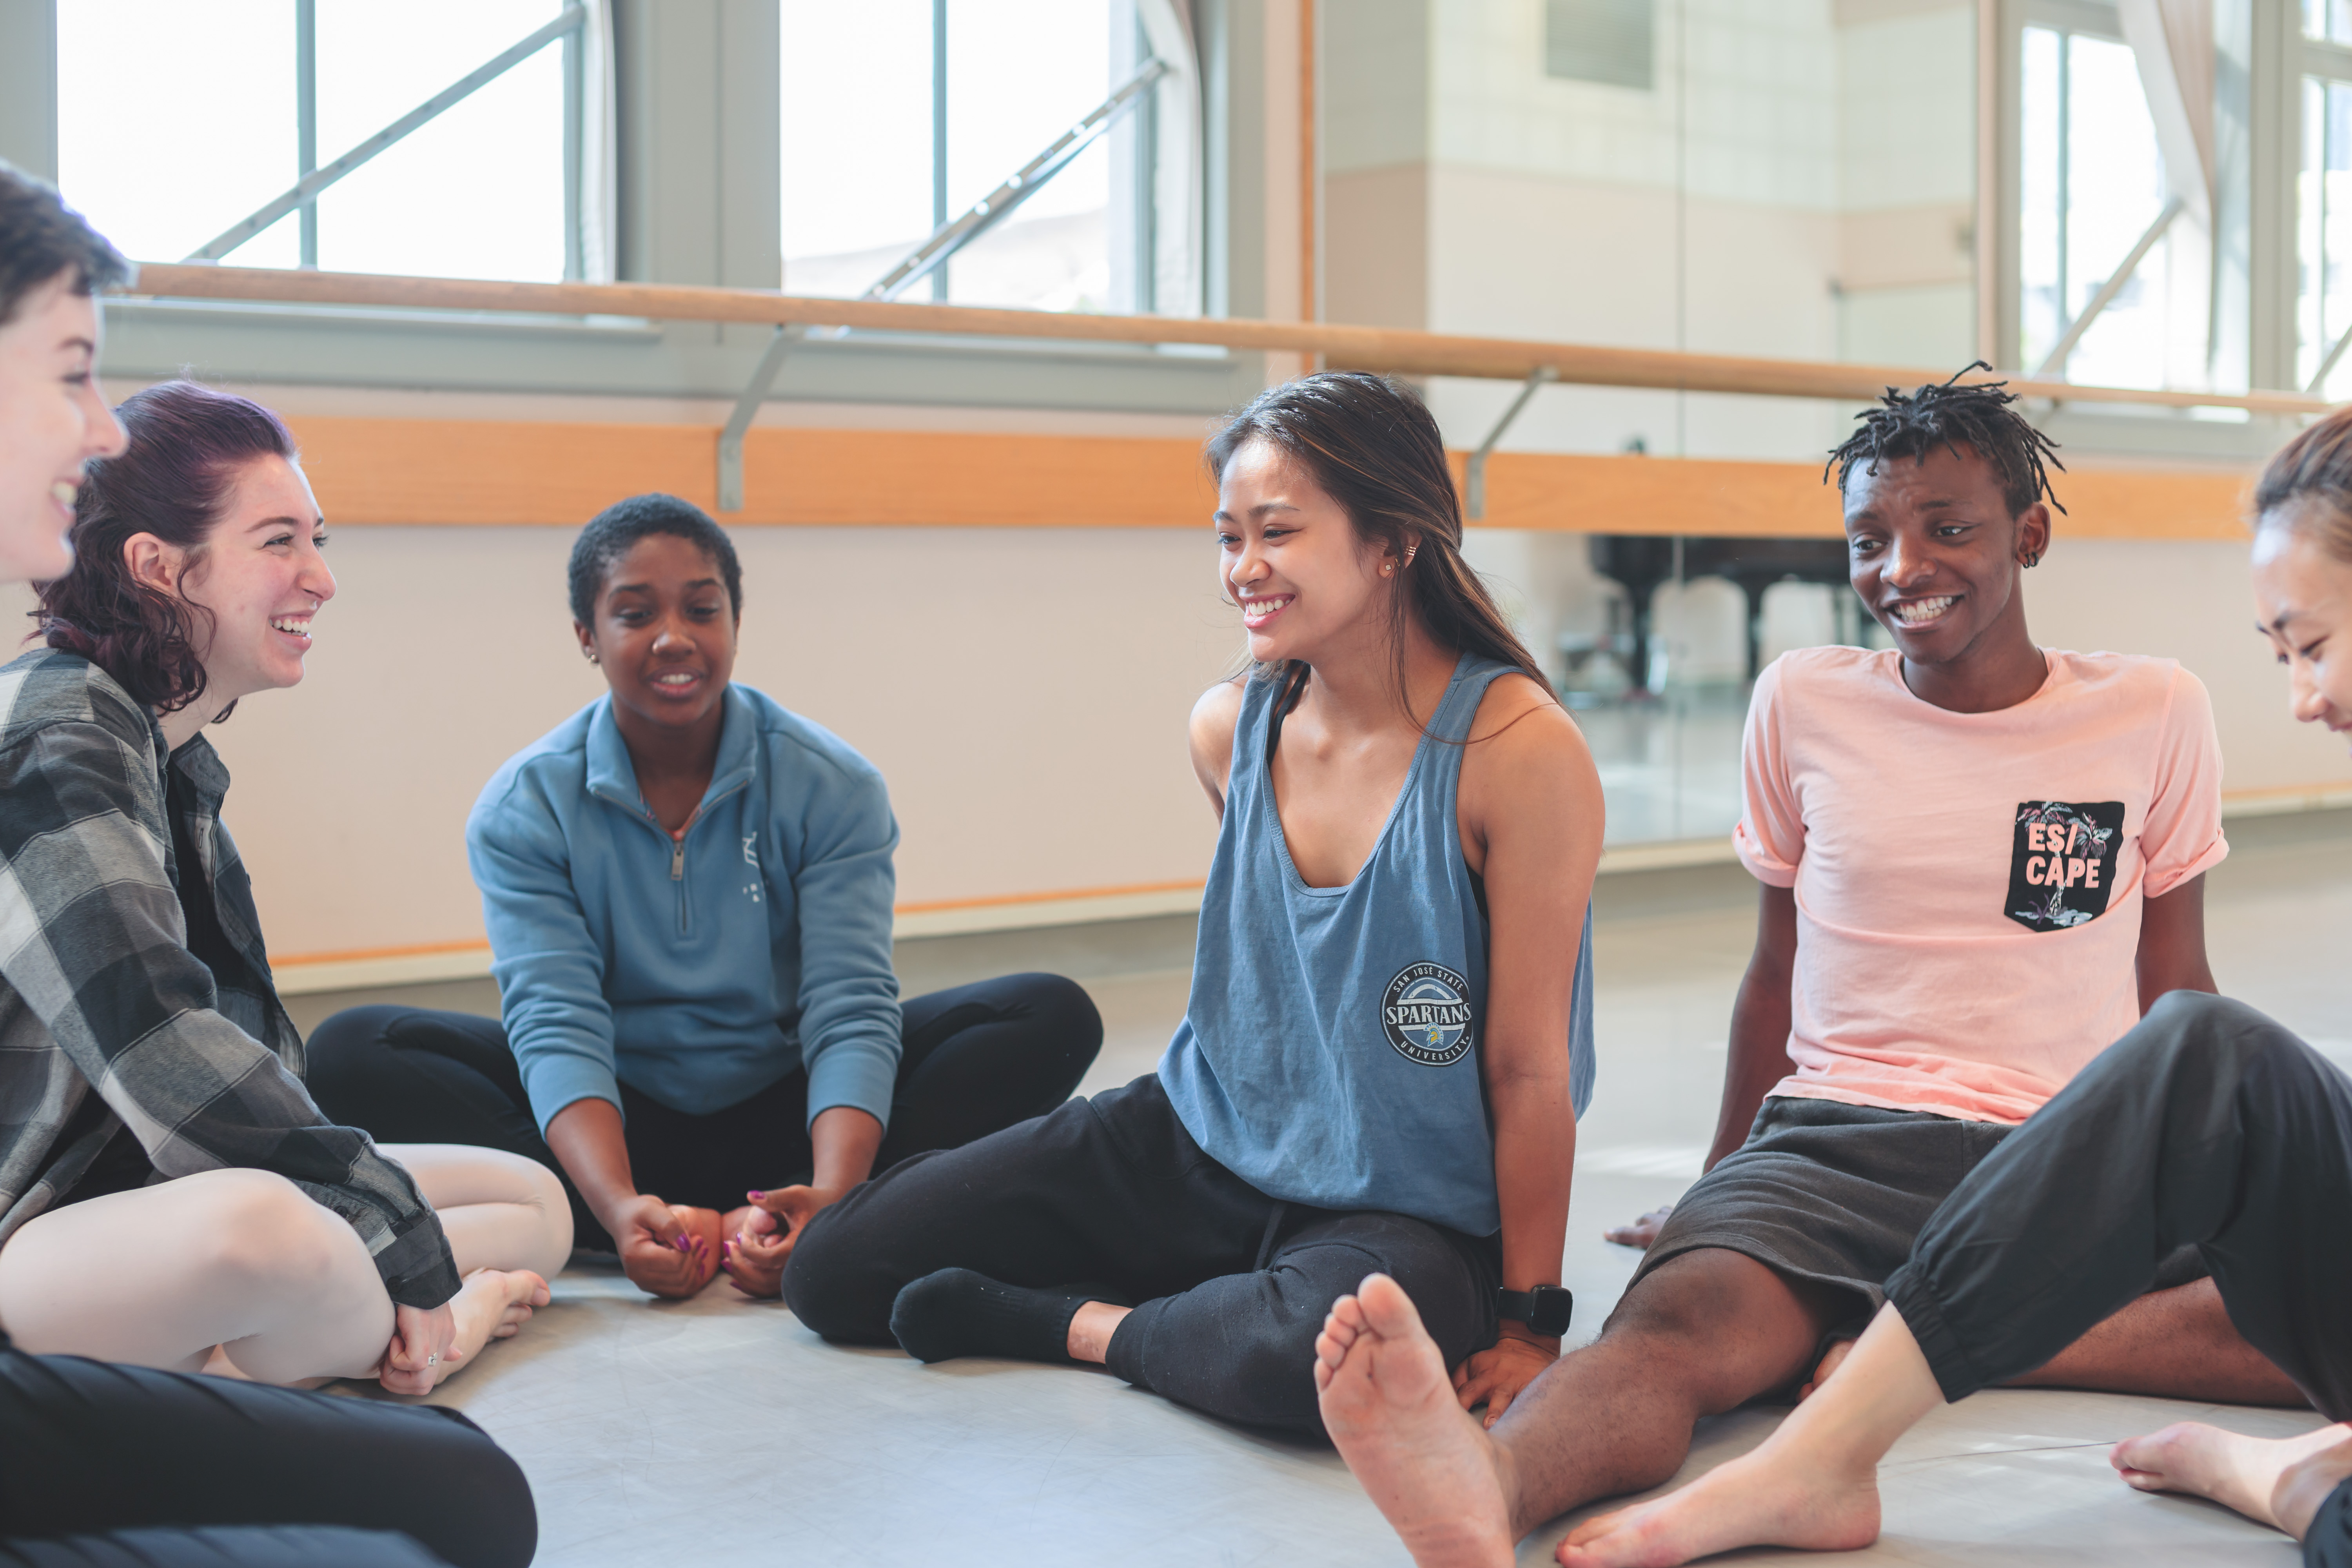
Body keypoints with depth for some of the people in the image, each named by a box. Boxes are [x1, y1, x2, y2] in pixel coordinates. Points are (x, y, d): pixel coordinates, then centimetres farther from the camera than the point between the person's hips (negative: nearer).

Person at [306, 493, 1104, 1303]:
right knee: (352, 1054, -23)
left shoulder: (831, 786, -7)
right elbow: (555, 1020, -17)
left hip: (785, 1111, 0)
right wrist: (620, 1207, -37)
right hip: (622, 1120, 0)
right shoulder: (523, 808, -6)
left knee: (1052, 1017, -21)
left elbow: (850, 1008, -16)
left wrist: (832, 1197, -36)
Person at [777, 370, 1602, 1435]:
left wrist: (1528, 1324, -10)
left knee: (1312, 1353, -42)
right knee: (833, 1271, 1)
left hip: (1405, 1213, -5)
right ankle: (1219, 1306, 11)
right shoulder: (1228, 729, -1)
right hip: (1197, 1138, 6)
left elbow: (1529, 1069, -15)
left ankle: (1085, 1326, -9)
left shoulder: (1520, 751, -19)